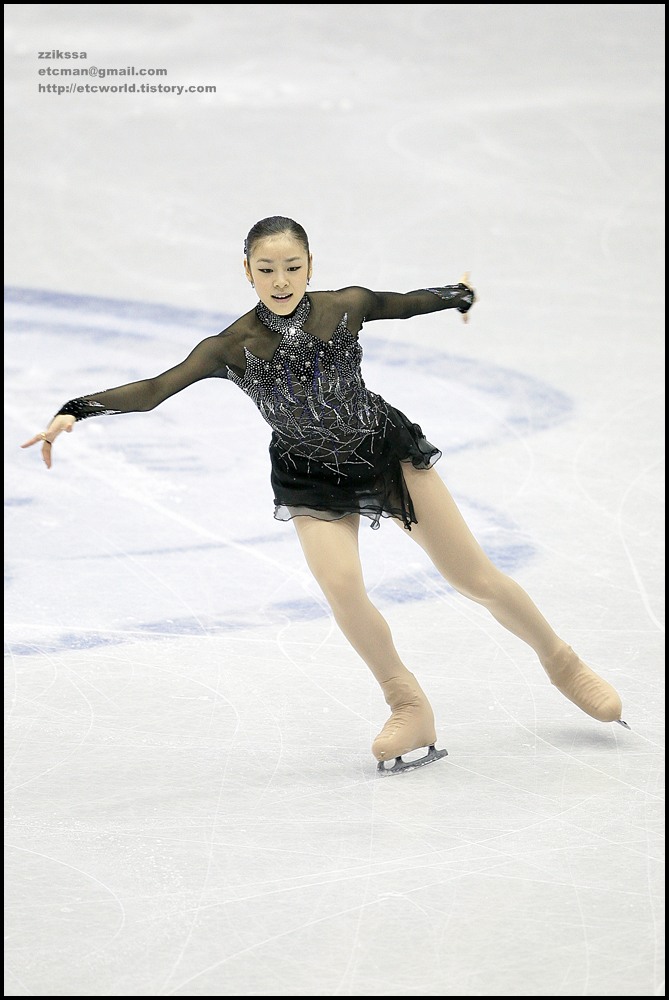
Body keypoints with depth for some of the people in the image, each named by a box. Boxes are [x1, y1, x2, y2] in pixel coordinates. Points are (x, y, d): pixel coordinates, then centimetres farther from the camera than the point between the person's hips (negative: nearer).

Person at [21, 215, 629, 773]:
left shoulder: (345, 307, -15)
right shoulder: (234, 347, -19)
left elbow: (404, 303, 7)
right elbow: (153, 390, -27)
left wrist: (457, 296, 26)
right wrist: (75, 411, -41)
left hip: (388, 451, 1)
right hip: (313, 480, -1)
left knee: (474, 575, 2)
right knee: (341, 584, -25)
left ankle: (562, 662, 26)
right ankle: (409, 708, -3)